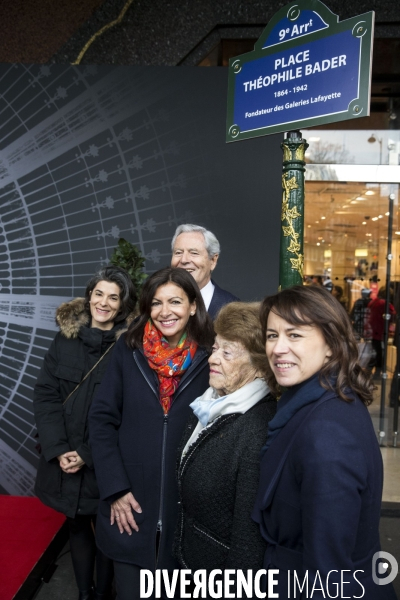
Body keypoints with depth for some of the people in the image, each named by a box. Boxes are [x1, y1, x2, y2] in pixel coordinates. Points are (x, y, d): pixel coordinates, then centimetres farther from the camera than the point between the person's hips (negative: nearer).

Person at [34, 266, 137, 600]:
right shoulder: (67, 337, 1)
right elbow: (45, 395, -2)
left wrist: (89, 455, -15)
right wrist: (58, 449, -11)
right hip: (65, 459, 4)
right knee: (77, 526, 18)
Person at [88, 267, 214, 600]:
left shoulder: (209, 357, -6)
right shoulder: (128, 351, -3)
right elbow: (102, 420, -2)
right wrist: (115, 489, -8)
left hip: (186, 509, 0)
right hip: (131, 509, 1)